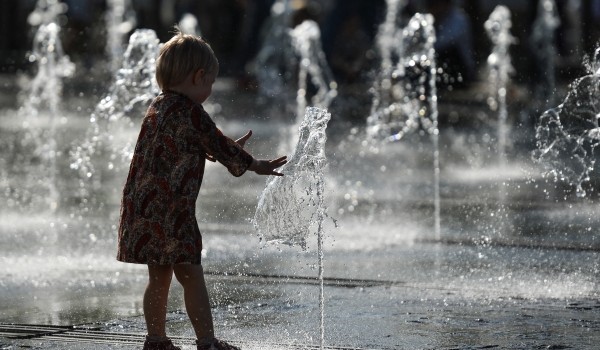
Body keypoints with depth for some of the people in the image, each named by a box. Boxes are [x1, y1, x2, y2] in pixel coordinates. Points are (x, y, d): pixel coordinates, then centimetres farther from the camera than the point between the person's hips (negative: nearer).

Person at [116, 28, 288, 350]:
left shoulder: (158, 107, 16)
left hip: (143, 208, 9)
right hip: (170, 210, -9)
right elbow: (217, 145, -5)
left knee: (160, 277, 16)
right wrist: (254, 165, 9)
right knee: (191, 276, -6)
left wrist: (231, 150, 38)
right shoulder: (189, 112, -12)